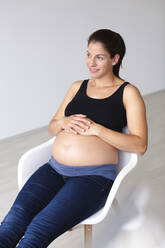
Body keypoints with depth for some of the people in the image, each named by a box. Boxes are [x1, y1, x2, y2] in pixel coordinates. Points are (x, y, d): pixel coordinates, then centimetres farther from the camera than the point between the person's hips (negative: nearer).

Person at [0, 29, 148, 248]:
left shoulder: (128, 93, 4)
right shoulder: (77, 87, 19)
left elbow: (140, 145, -5)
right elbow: (51, 128, 23)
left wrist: (96, 129, -13)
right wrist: (63, 122, -1)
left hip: (93, 176, -5)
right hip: (55, 169, 5)